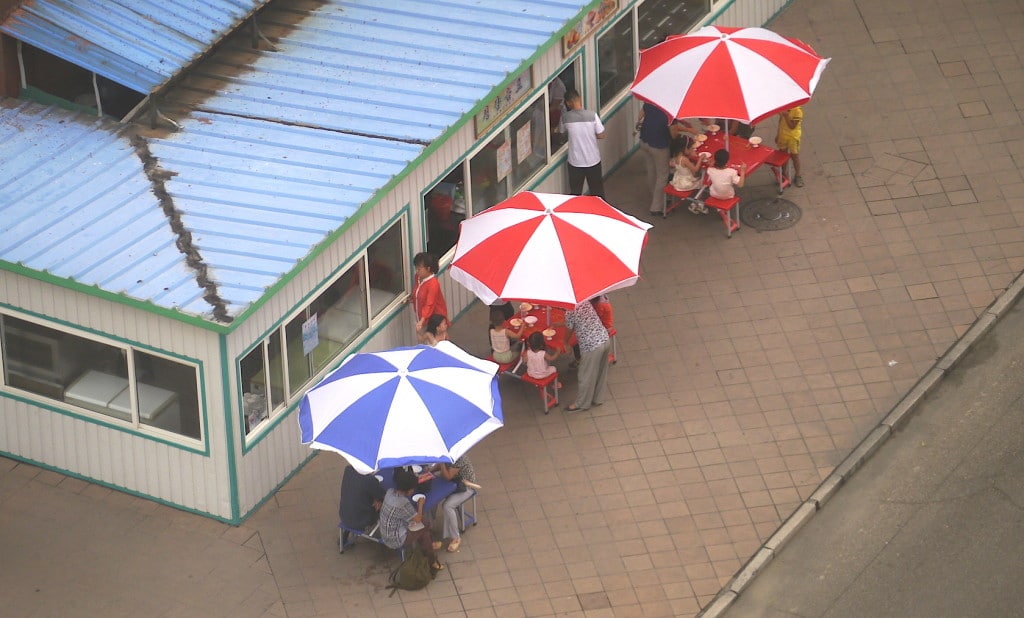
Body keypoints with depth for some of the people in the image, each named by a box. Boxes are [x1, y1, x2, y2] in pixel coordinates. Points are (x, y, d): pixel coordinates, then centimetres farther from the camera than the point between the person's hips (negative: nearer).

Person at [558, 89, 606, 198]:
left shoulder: (565, 117, -11)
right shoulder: (592, 115, -15)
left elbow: (561, 132, 8)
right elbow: (601, 136, -8)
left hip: (575, 163, 0)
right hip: (593, 160, 0)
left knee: (575, 194, 15)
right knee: (597, 193, 16)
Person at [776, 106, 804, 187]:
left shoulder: (797, 110, -25)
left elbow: (792, 126, -24)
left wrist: (786, 116, -32)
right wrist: (778, 134, 14)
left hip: (793, 137, -6)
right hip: (783, 135, 6)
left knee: (794, 156, 8)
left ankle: (797, 176, 24)